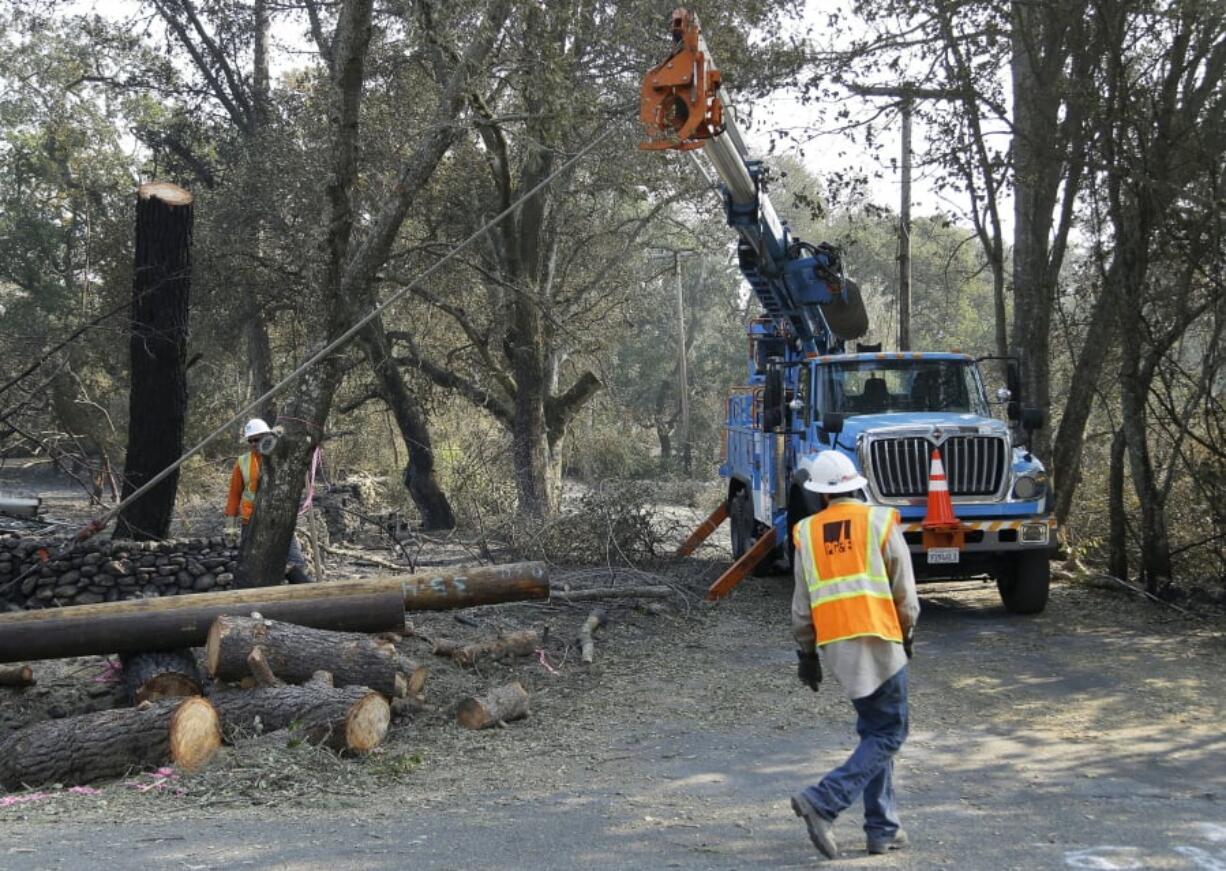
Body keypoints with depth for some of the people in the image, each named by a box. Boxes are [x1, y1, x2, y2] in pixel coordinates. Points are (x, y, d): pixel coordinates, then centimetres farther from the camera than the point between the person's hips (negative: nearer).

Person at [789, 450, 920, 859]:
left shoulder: (807, 532, 8)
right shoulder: (880, 521, 0)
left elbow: (802, 604, 9)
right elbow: (904, 592, 3)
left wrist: (806, 653, 18)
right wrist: (906, 636, 18)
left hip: (834, 643, 5)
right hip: (878, 639, -4)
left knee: (873, 730, 16)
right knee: (888, 733, 1)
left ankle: (883, 827, 15)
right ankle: (823, 801, -15)